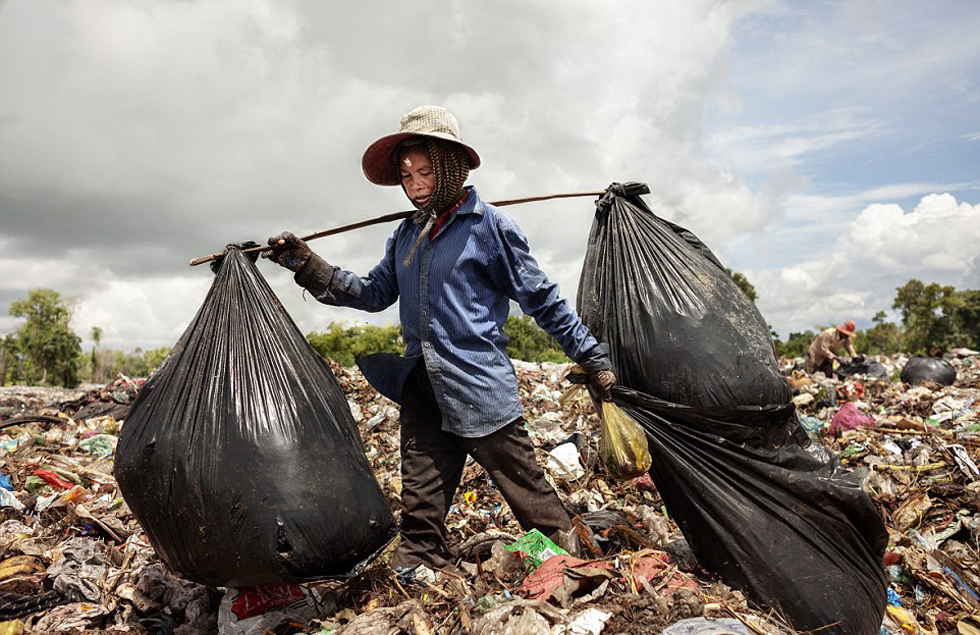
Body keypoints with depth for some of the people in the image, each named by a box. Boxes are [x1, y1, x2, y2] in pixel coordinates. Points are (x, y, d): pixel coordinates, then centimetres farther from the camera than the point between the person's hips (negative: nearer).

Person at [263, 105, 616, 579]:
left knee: (527, 490, 3)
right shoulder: (406, 235, 14)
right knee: (420, 504, 11)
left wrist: (593, 358, 0)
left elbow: (542, 299, -1)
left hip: (480, 387, -5)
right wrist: (309, 267, 10)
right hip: (421, 388, 6)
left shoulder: (489, 225, -4)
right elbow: (375, 292, 20)